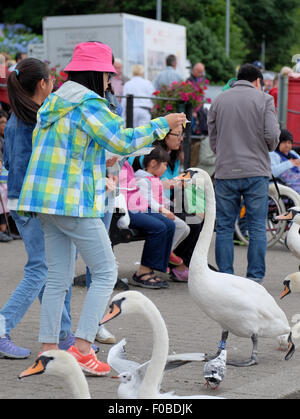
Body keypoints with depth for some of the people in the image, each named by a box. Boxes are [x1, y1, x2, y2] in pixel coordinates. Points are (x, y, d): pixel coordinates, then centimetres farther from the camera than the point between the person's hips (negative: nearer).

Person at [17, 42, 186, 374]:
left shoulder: (53, 102, 16)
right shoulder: (89, 103, -11)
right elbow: (123, 141, -16)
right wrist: (163, 124, -5)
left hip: (44, 199, 9)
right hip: (74, 201, -9)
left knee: (58, 277, 12)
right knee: (105, 272, -1)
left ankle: (48, 348, 10)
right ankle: (81, 348, -8)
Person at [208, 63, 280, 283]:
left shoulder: (218, 101, 9)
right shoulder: (264, 99, 0)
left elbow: (213, 140, 9)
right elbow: (272, 135, -9)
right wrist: (267, 148, 12)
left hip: (225, 172, 2)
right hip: (256, 172, -2)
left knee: (224, 228, 7)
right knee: (257, 228, 5)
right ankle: (255, 278, 5)